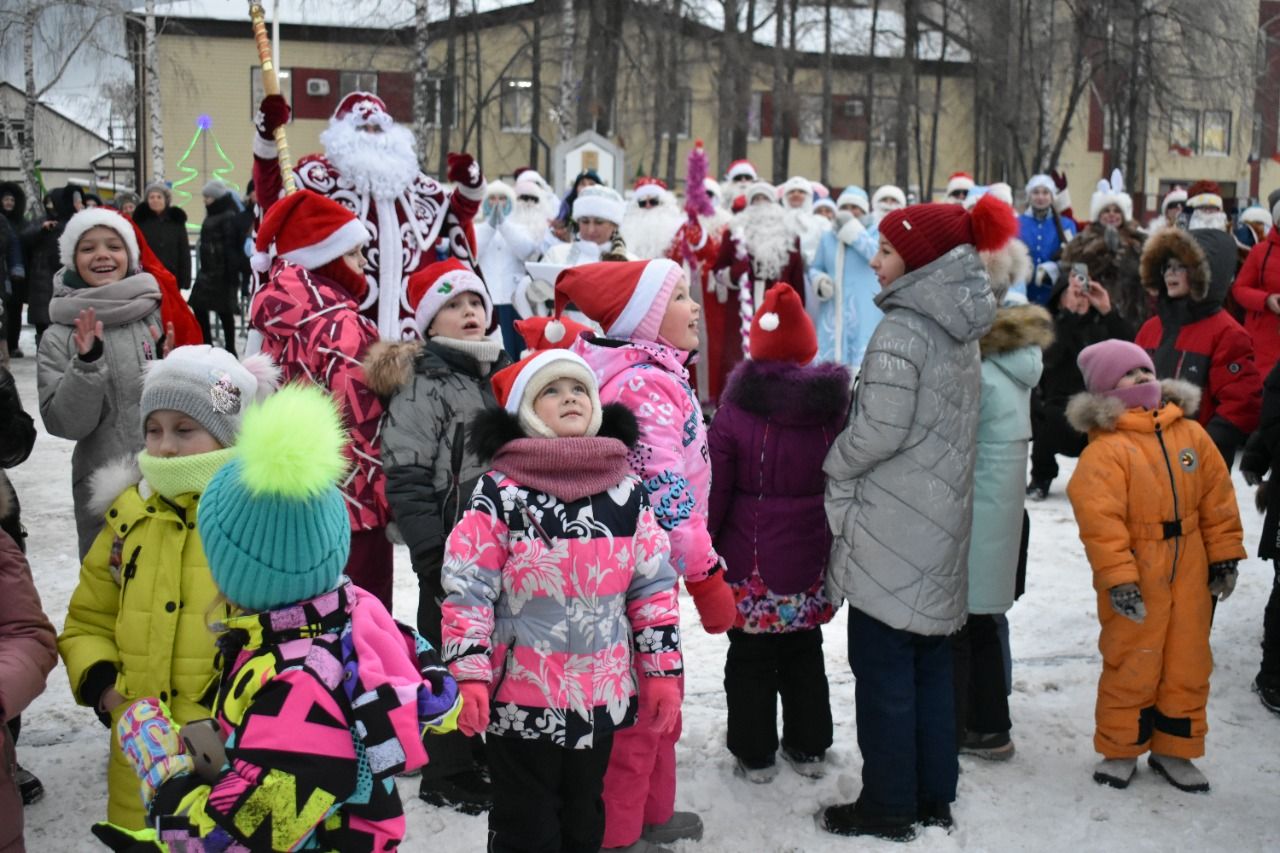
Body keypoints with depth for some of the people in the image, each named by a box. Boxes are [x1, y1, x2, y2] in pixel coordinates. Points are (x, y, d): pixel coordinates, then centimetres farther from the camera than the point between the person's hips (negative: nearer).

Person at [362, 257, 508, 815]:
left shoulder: (505, 373, 11)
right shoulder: (422, 385, -11)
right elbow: (407, 480, -16)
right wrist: (431, 555, -20)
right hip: (453, 549, -7)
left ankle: (489, 750, 34)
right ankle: (448, 775, 19)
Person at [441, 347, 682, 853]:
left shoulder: (627, 492, 0)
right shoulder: (500, 493, -11)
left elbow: (654, 585, 4)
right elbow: (466, 588, -11)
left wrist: (663, 671, 3)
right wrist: (469, 675, -16)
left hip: (601, 698, 4)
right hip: (521, 699, -4)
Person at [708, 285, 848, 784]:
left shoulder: (736, 412, -13)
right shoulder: (837, 409, -2)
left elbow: (713, 492, -10)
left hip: (749, 566, -3)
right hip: (812, 563, 4)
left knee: (750, 658, 9)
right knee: (804, 653, 19)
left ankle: (754, 754, 16)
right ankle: (809, 748, 28)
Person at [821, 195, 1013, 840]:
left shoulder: (901, 331, -17)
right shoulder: (959, 330, 9)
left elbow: (879, 430, -20)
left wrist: (834, 465, -2)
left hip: (892, 530, -8)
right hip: (941, 523, 8)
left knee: (884, 671, 2)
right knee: (931, 665, 15)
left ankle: (888, 805, 12)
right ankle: (933, 797, 25)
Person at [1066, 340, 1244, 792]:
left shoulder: (1191, 433, 4)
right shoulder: (1105, 447, -14)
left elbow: (1218, 498, 9)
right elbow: (1100, 518, -20)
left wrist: (1224, 555, 9)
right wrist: (1118, 578, -23)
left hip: (1189, 573, 5)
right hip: (1134, 579, -5)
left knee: (1189, 664, 13)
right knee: (1130, 666, 6)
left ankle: (1174, 750, 29)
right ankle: (1120, 749, 24)